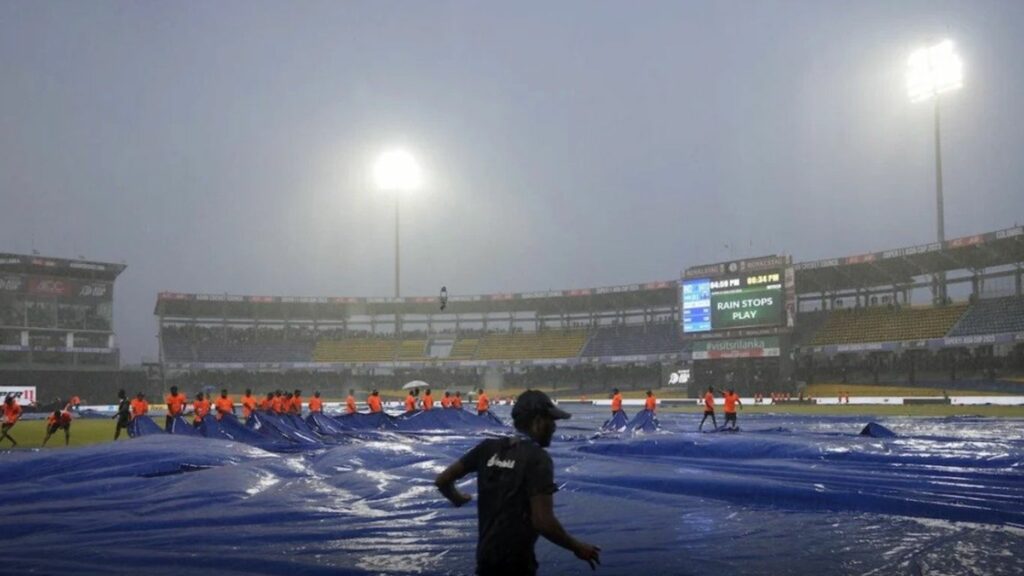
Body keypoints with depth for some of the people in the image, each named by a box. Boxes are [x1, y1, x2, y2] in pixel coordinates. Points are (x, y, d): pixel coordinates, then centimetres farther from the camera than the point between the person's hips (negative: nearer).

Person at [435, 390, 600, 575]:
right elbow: (542, 522, -23)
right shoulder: (537, 458, -16)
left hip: (486, 554, 6)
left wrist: (457, 499, 28)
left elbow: (442, 480, 7)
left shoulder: (489, 447, 2)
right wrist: (577, 547, -8)